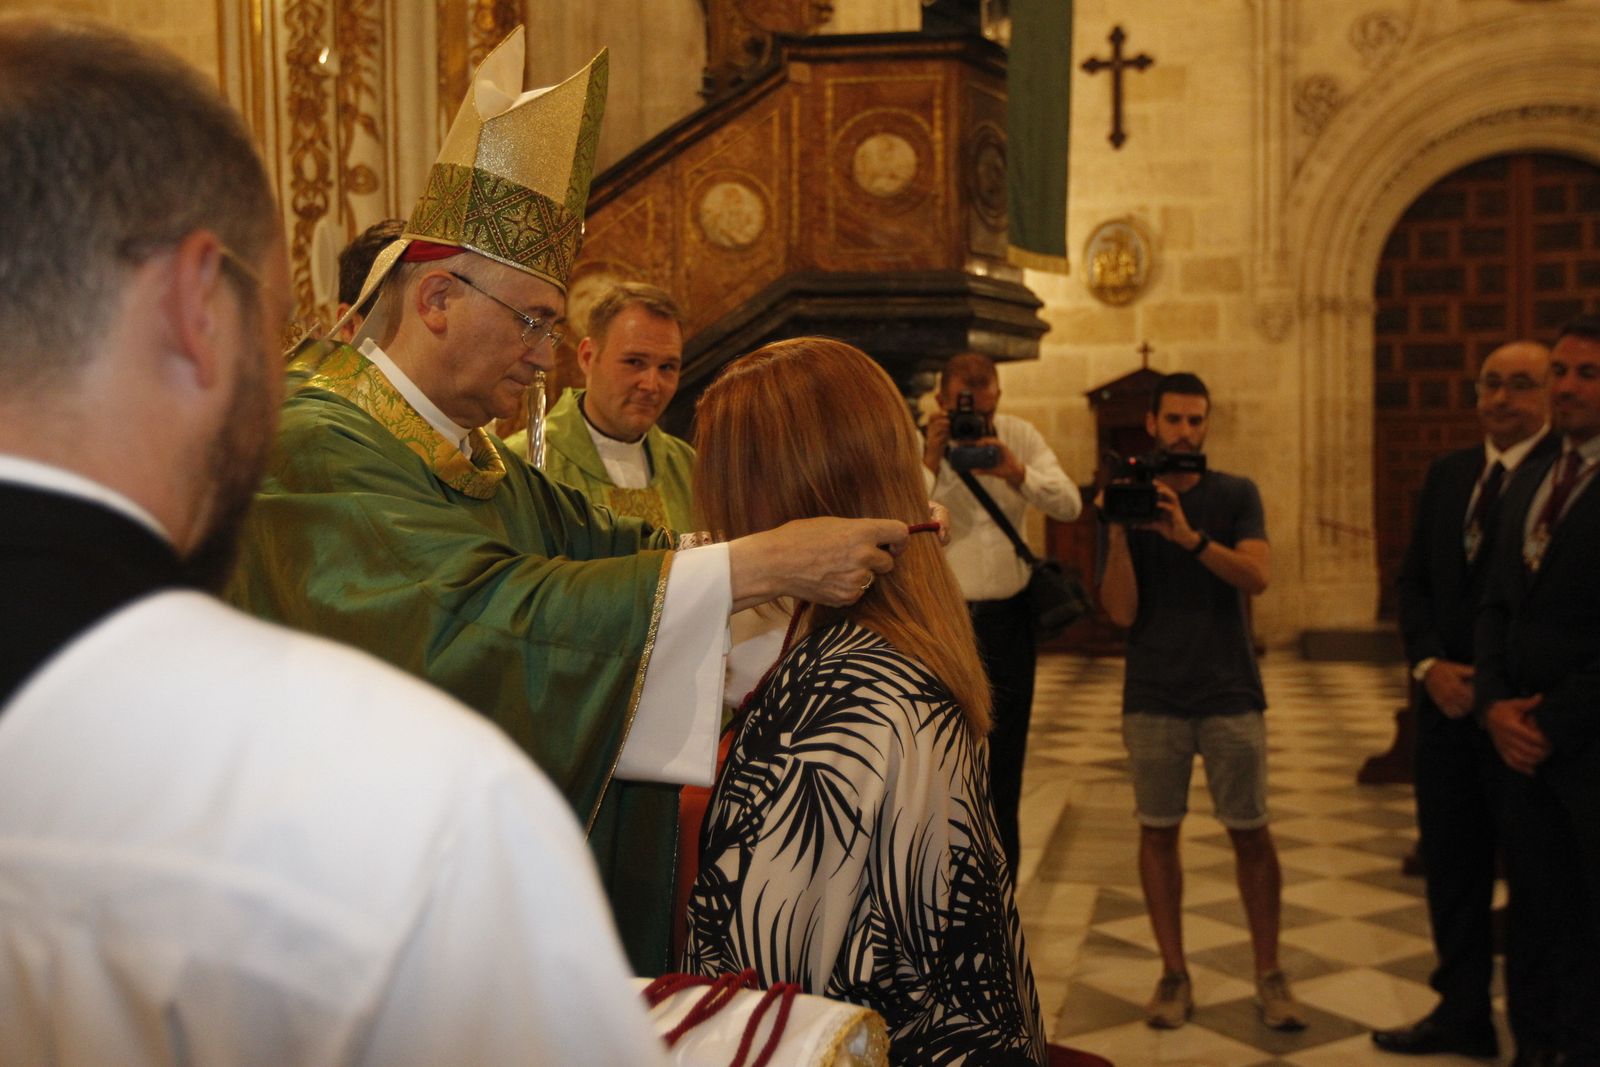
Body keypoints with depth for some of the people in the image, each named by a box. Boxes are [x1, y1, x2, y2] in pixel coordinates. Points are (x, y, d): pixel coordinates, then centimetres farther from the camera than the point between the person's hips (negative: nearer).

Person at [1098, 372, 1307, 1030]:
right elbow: (1121, 611, -4)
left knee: (1250, 832, 2)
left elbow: (1257, 576, -14)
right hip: (1153, 697, 1)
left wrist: (1188, 536, -27)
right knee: (1158, 831, 4)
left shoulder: (1236, 496, 2)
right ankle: (1173, 973, 14)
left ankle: (1268, 974, 14)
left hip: (1230, 693, -1)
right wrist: (1118, 534, -17)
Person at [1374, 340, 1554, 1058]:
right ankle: (1463, 1012, 27)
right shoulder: (1448, 474, 11)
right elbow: (1413, 580, 12)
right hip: (1448, 700, 6)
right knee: (1451, 862, 13)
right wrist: (1429, 665, -3)